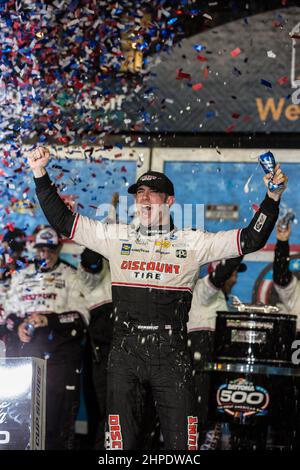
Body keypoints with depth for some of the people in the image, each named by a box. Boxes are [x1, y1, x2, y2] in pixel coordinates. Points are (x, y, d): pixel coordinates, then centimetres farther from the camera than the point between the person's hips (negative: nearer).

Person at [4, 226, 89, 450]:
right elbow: (9, 312, 22)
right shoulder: (21, 277, 22)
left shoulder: (70, 276, 8)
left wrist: (49, 320, -15)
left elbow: (80, 317, -2)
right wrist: (18, 326, 0)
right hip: (23, 355, 4)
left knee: (58, 411, -10)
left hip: (58, 355, -3)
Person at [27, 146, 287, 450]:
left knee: (180, 441, -1)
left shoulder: (193, 243, 10)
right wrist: (40, 174, 7)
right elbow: (62, 220, 14)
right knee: (121, 440, -1)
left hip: (171, 354, -1)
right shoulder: (116, 237, 13)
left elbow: (251, 240, 8)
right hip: (125, 351, 1)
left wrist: (273, 197, -2)